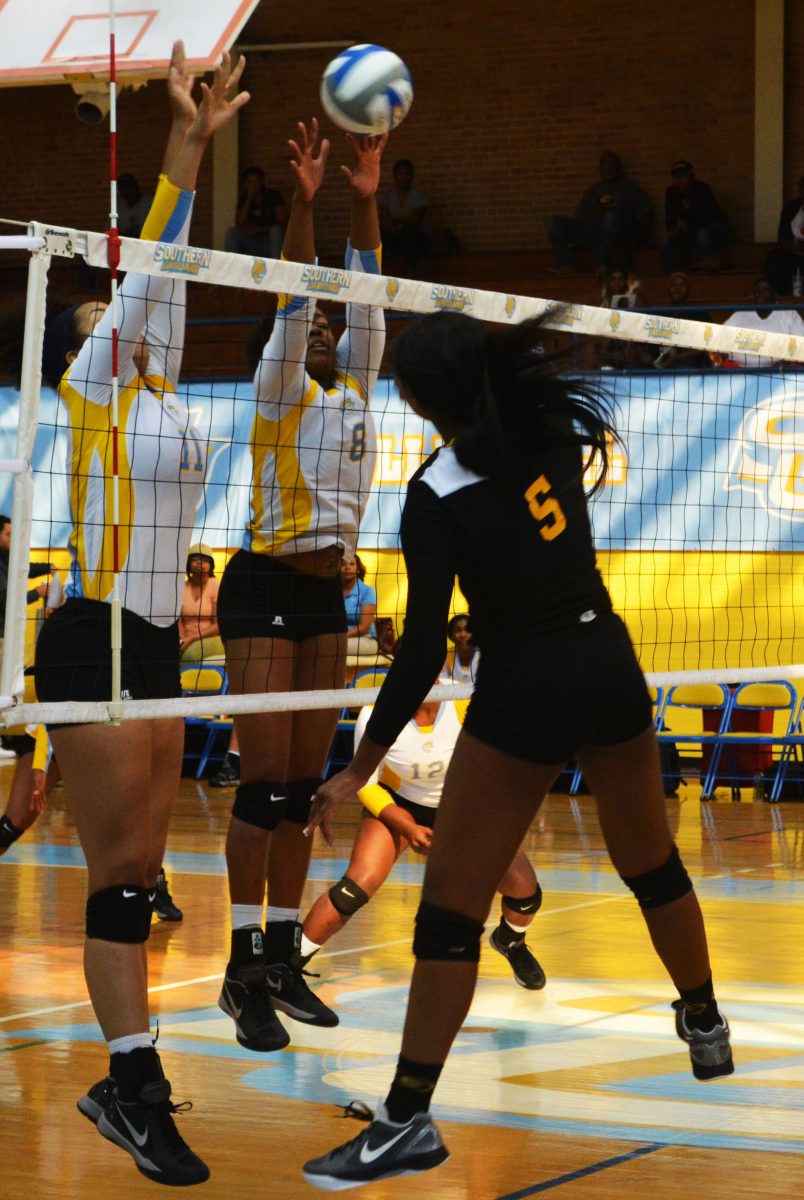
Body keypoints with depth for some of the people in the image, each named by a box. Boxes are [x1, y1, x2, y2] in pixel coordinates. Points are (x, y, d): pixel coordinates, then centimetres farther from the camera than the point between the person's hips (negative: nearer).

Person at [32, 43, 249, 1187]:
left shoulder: (157, 385, 15)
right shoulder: (91, 388, -4)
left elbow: (167, 274, 10)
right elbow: (150, 265, -13)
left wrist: (206, 141, 6)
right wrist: (184, 139, -18)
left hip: (155, 647, 8)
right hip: (93, 645, -8)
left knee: (140, 869, 6)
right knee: (121, 870, -10)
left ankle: (125, 1081, 9)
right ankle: (134, 1081, -10)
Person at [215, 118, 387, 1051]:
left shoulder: (354, 390, 13)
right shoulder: (280, 392, -3)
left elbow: (365, 302, 4)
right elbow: (292, 303, -16)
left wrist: (366, 202, -5)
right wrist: (302, 204, -27)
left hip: (324, 595, 7)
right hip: (263, 589, -7)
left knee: (304, 784, 6)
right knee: (266, 782, -11)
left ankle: (283, 956, 10)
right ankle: (244, 966, -11)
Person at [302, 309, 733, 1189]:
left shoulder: (440, 490, -16)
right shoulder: (558, 430, -1)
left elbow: (422, 650, -16)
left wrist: (360, 769, -11)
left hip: (525, 692, -6)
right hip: (611, 664, 7)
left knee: (450, 903, -3)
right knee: (651, 862, 26)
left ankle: (408, 1122, -6)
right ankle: (707, 1031, 43)